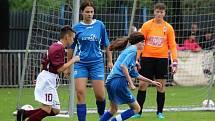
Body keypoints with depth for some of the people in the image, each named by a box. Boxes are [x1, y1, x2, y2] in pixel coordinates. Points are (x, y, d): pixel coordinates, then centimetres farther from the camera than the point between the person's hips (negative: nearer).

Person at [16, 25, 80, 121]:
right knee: (47, 109, -14)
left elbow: (43, 63, 23)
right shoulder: (59, 48, -15)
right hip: (47, 80, -10)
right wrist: (73, 60, -12)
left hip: (50, 81, 10)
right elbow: (60, 69, -21)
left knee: (55, 111, 7)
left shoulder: (55, 46, 16)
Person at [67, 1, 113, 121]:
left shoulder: (99, 25, 2)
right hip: (81, 64, 0)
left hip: (97, 63, 0)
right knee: (80, 93, -11)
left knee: (100, 95, -1)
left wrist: (110, 61, 6)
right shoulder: (77, 27, 2)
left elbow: (106, 45, 9)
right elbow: (71, 48, 11)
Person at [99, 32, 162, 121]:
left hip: (110, 82, 9)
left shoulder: (129, 50, 24)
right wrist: (131, 83, -19)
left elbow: (135, 74, 29)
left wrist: (151, 82, 33)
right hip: (119, 81, -9)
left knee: (113, 109, 25)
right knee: (136, 108, 3)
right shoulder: (133, 50, -5)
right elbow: (123, 66, -21)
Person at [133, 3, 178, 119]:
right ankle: (138, 112, 7)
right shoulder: (146, 25, 0)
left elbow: (172, 45, 3)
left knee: (161, 86, 3)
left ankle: (160, 112, 14)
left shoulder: (168, 28, 2)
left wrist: (174, 61, -7)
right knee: (142, 85, -1)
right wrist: (137, 59, -5)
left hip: (162, 59, 1)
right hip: (147, 58, -1)